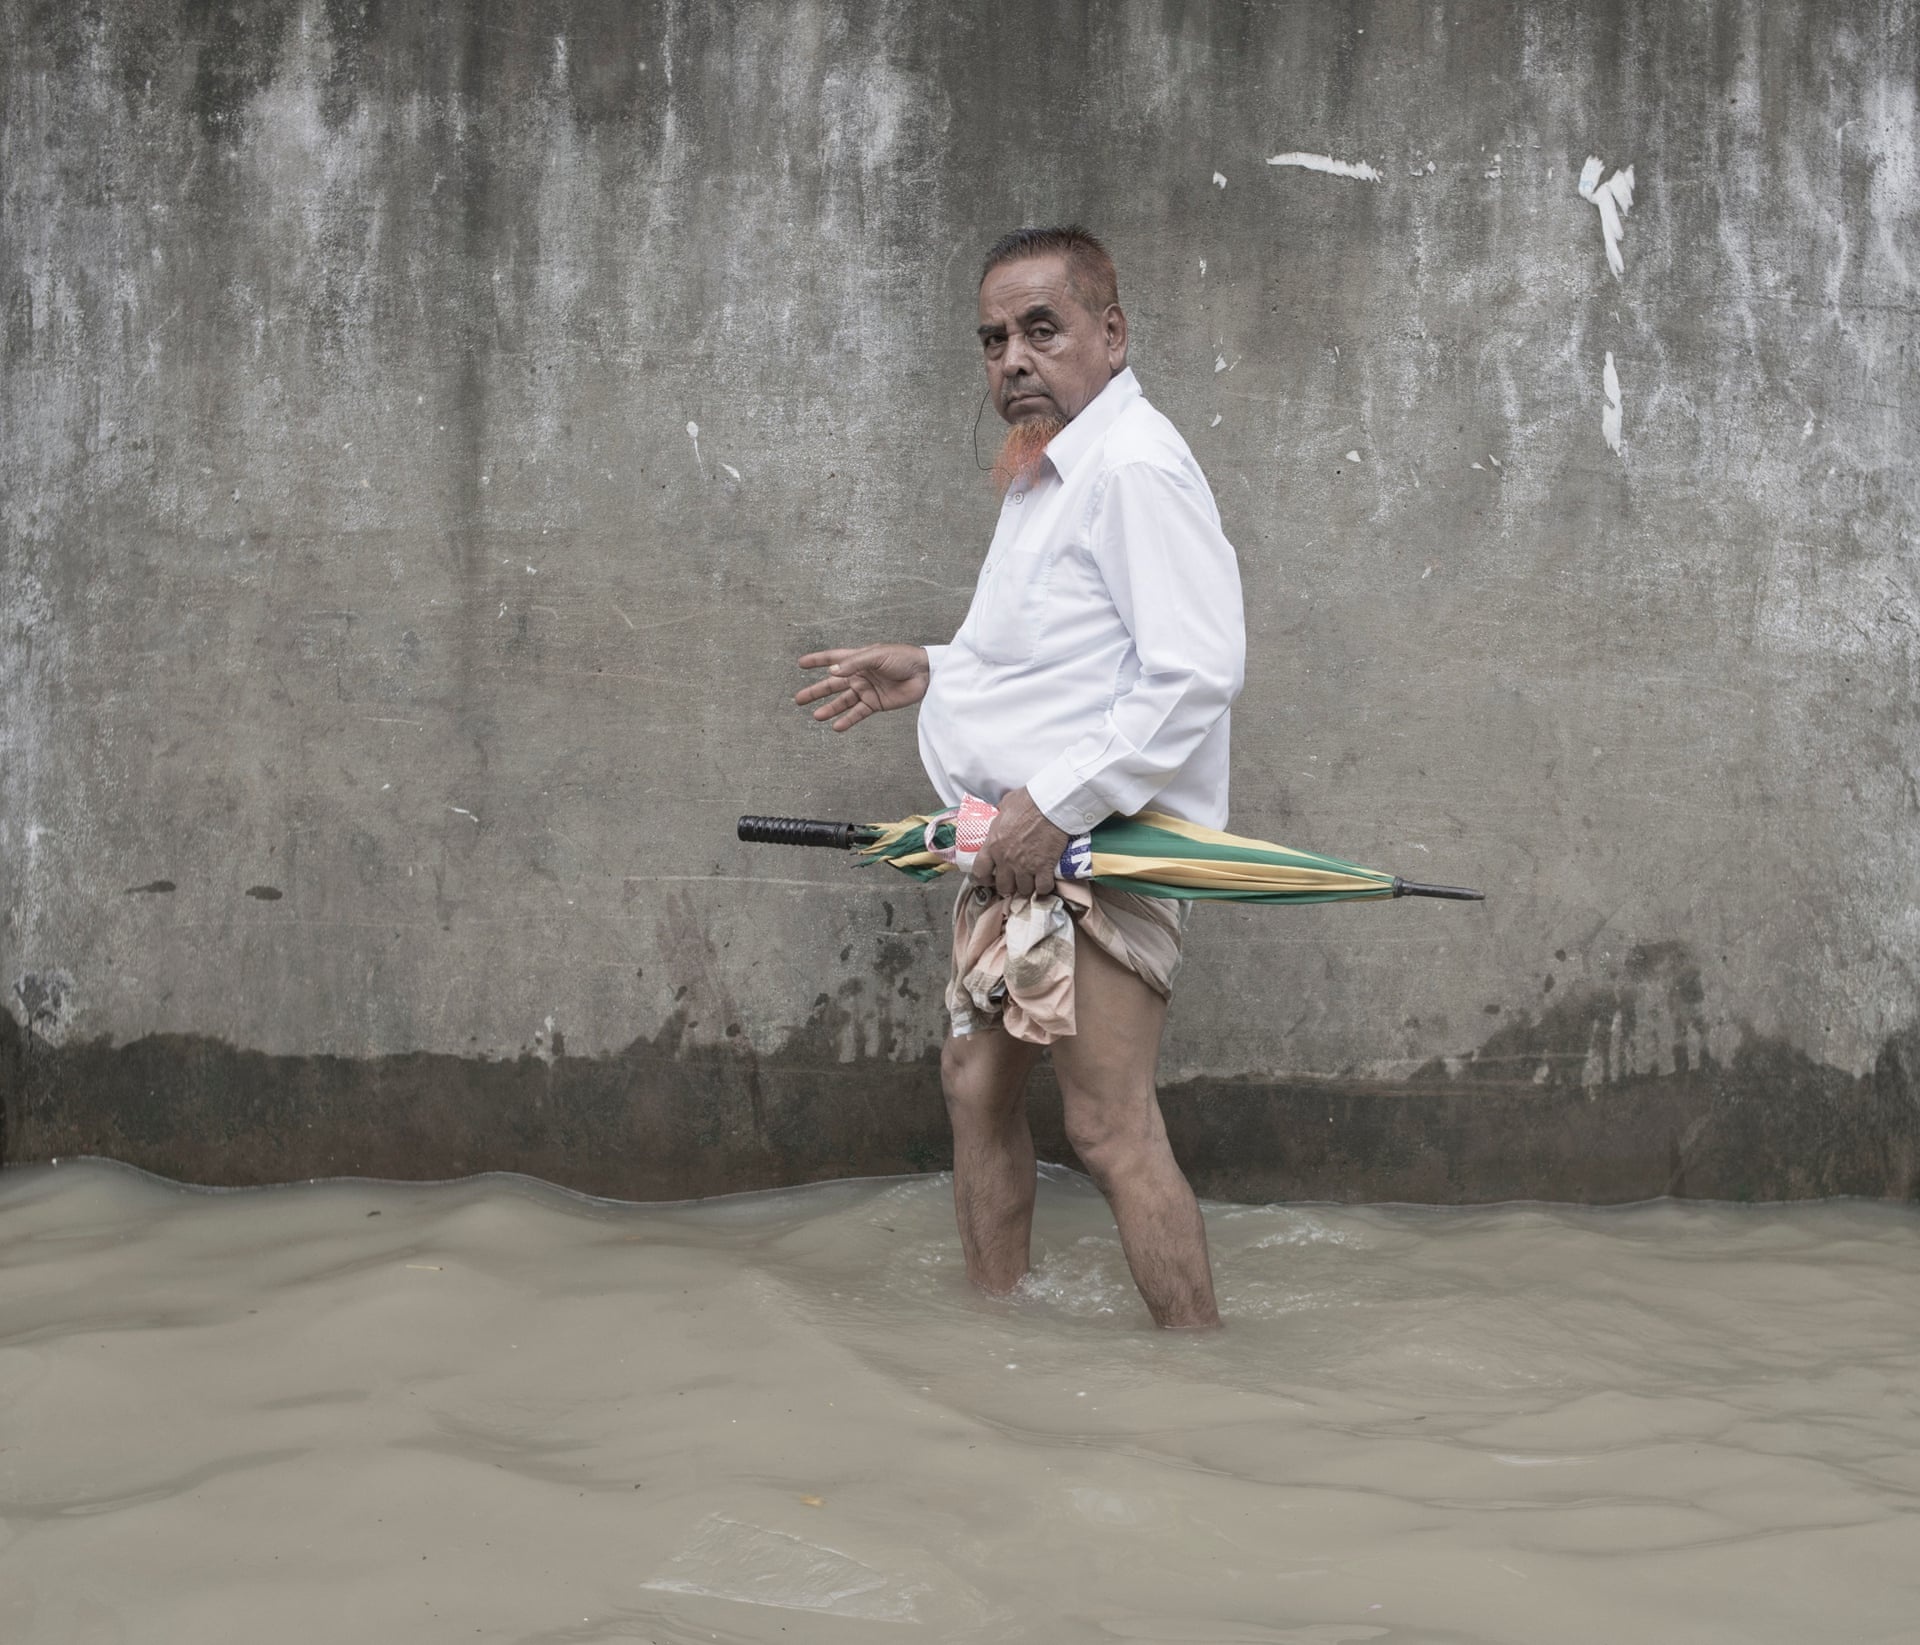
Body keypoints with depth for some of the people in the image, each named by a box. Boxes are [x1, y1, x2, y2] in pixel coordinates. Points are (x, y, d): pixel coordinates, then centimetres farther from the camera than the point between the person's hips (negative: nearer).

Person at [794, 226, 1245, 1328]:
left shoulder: (1135, 465, -16)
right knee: (977, 1084, 16)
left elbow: (1195, 671, -24)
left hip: (1098, 841, -11)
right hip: (1018, 839, 11)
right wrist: (932, 670, 20)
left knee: (1110, 1129, -11)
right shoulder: (1048, 469, 18)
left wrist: (1056, 804, -24)